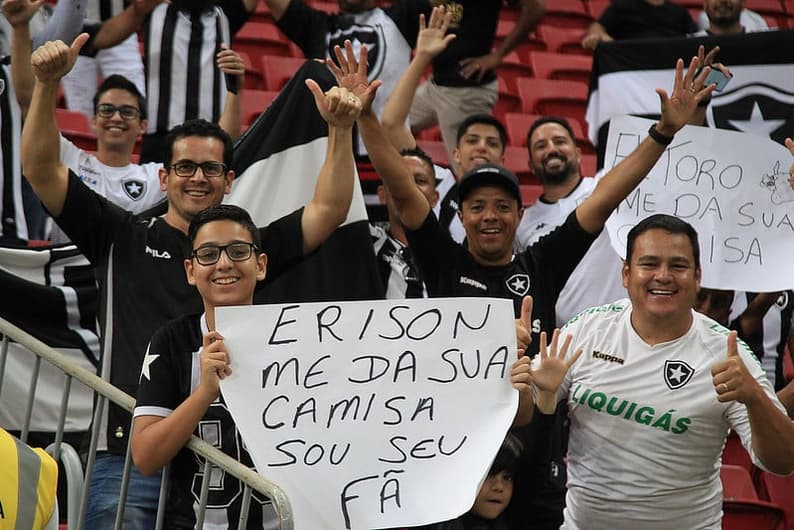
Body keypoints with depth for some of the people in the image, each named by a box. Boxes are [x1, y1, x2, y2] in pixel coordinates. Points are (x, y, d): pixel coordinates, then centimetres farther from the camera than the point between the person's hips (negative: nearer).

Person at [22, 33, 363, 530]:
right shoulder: (124, 238, 11)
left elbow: (329, 210, 7)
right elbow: (41, 169, 4)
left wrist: (341, 130, -6)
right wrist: (47, 84, -9)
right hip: (129, 453, -1)